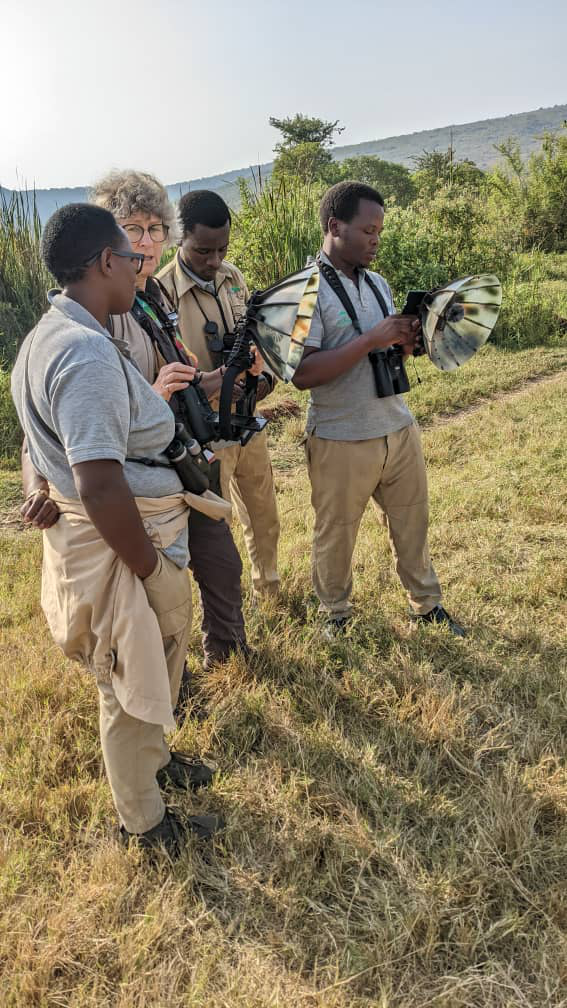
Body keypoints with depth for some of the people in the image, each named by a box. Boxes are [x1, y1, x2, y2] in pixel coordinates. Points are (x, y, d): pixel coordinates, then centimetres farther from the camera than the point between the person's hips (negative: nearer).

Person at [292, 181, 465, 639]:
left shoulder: (378, 283, 10)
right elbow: (302, 373, -22)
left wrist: (407, 339, -5)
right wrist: (371, 340, -24)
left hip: (399, 429, 6)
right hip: (342, 442, -6)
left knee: (412, 522, 16)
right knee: (336, 535, 10)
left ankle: (427, 605, 35)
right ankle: (337, 616, 32)